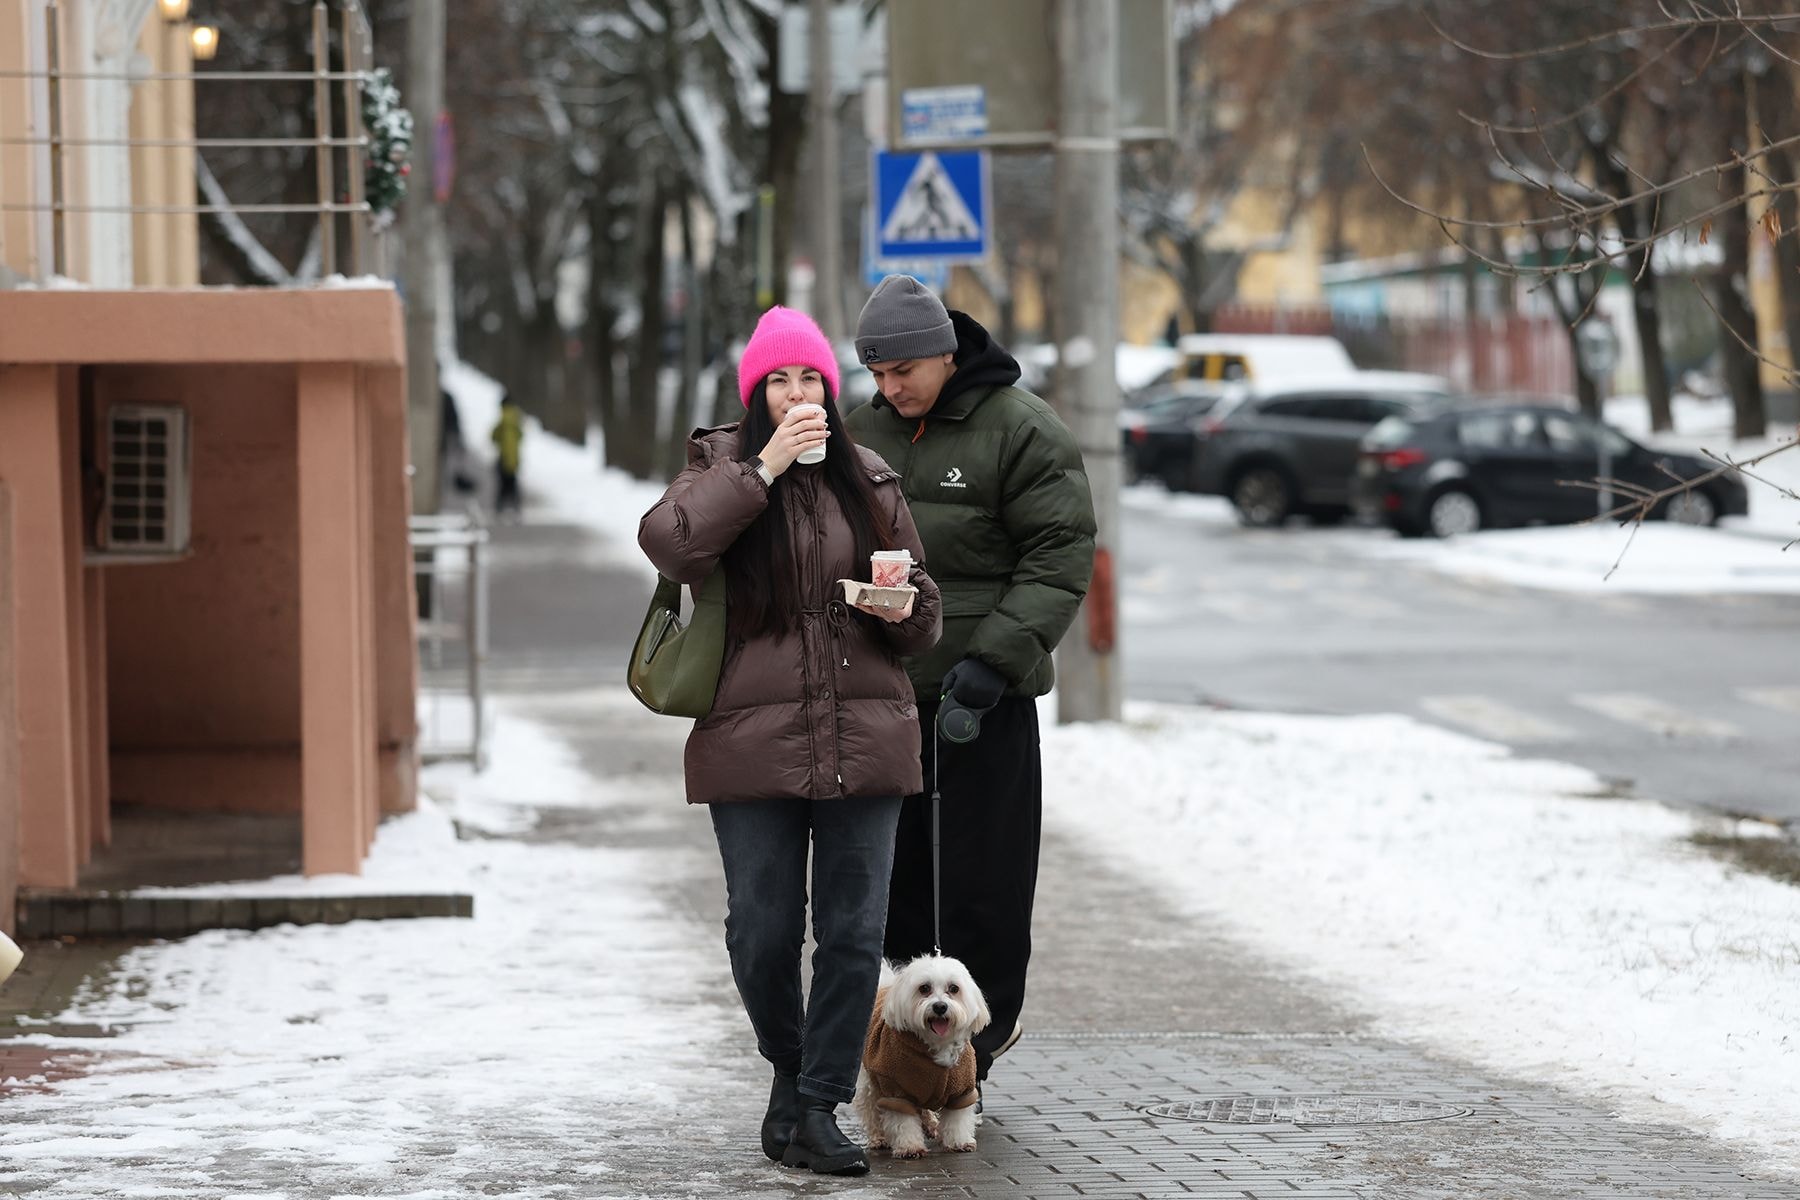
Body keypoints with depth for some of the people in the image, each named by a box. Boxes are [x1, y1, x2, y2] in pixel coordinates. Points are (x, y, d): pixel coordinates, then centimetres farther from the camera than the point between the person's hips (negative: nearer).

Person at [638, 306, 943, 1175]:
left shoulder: (869, 482, 12)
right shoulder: (721, 468, 5)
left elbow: (922, 617, 17)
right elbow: (668, 542, -17)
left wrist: (905, 609, -6)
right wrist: (763, 469, -19)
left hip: (863, 739, 2)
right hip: (753, 740, -2)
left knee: (854, 931, -2)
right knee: (763, 932, 2)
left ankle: (817, 1110, 4)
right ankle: (789, 1070, 28)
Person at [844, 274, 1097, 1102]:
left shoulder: (1021, 430, -6)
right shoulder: (865, 430, 12)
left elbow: (1061, 559, -10)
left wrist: (996, 657, -19)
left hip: (982, 694, -5)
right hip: (881, 692, 6)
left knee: (981, 885, -1)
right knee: (889, 873, 6)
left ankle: (970, 1047, 8)